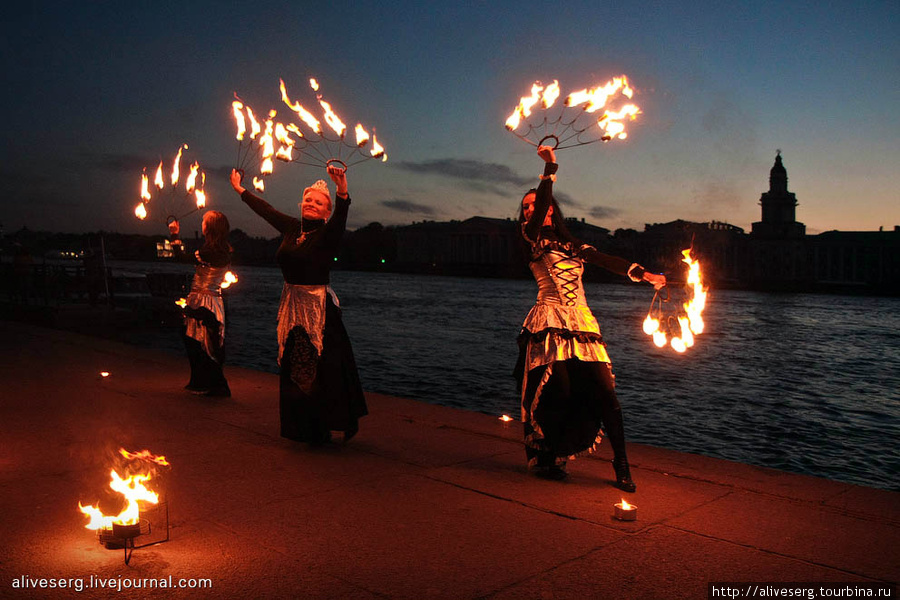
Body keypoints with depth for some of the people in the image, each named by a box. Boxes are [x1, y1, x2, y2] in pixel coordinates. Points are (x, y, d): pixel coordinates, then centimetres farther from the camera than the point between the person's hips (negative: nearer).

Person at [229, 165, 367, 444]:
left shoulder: (327, 234, -9)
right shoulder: (292, 228, 8)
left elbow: (341, 214, -30)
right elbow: (266, 210, 24)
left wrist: (342, 188, -50)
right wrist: (240, 189, 37)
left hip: (319, 309, -6)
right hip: (292, 308, 7)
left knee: (324, 370, -5)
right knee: (294, 370, 11)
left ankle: (324, 428, 10)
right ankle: (303, 429, 25)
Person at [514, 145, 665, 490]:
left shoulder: (571, 245, 20)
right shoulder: (531, 238, 5)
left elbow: (608, 261, 14)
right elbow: (543, 199, -10)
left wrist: (643, 274, 6)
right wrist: (550, 167, -7)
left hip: (582, 325, 4)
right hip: (551, 324, -4)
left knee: (604, 393, -4)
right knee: (558, 394, -9)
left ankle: (622, 465, 7)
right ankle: (547, 459, 12)